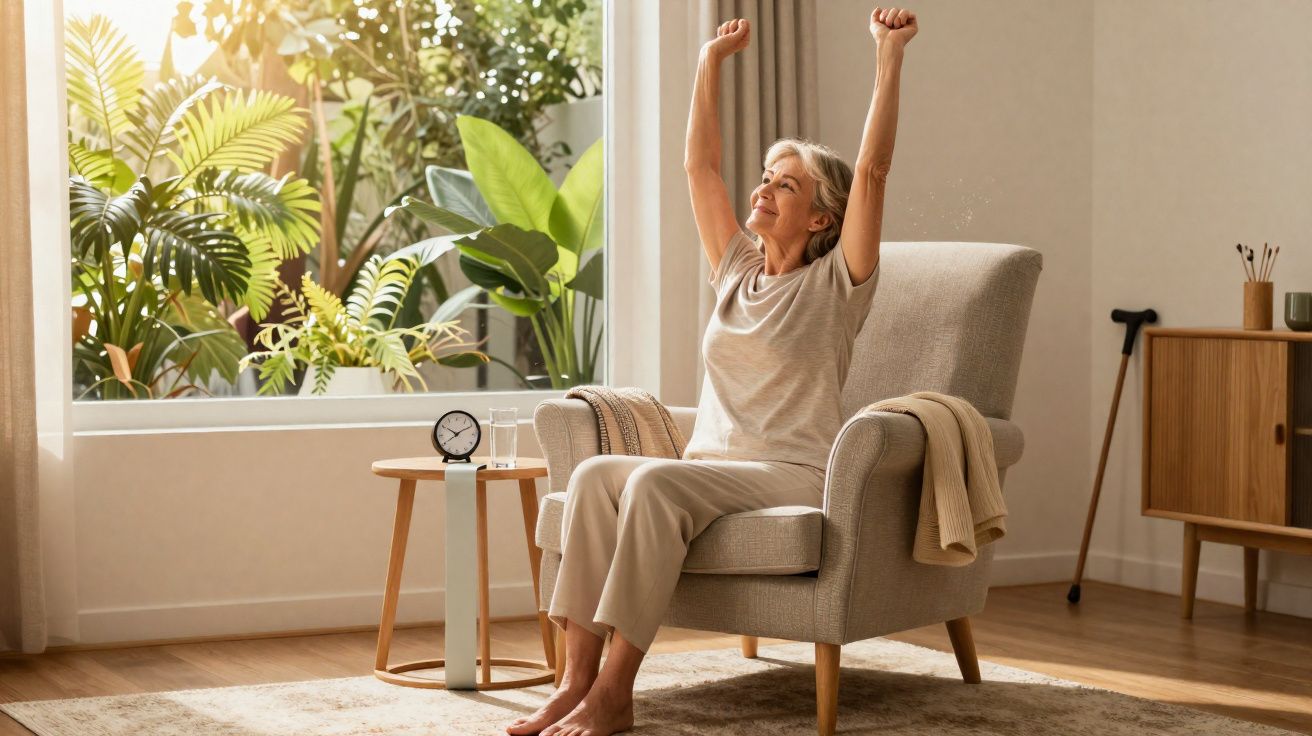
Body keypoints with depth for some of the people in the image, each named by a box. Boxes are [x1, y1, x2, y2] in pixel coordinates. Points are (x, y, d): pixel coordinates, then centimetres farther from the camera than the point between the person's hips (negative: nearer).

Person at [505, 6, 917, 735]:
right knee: (595, 474, -25)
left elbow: (872, 169, -10)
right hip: (712, 466, 6)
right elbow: (699, 164, 20)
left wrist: (890, 59, -13)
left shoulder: (835, 284, 1)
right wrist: (712, 61, 20)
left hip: (792, 477, -6)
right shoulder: (737, 270, 17)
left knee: (655, 482, -34)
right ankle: (577, 677, -30)